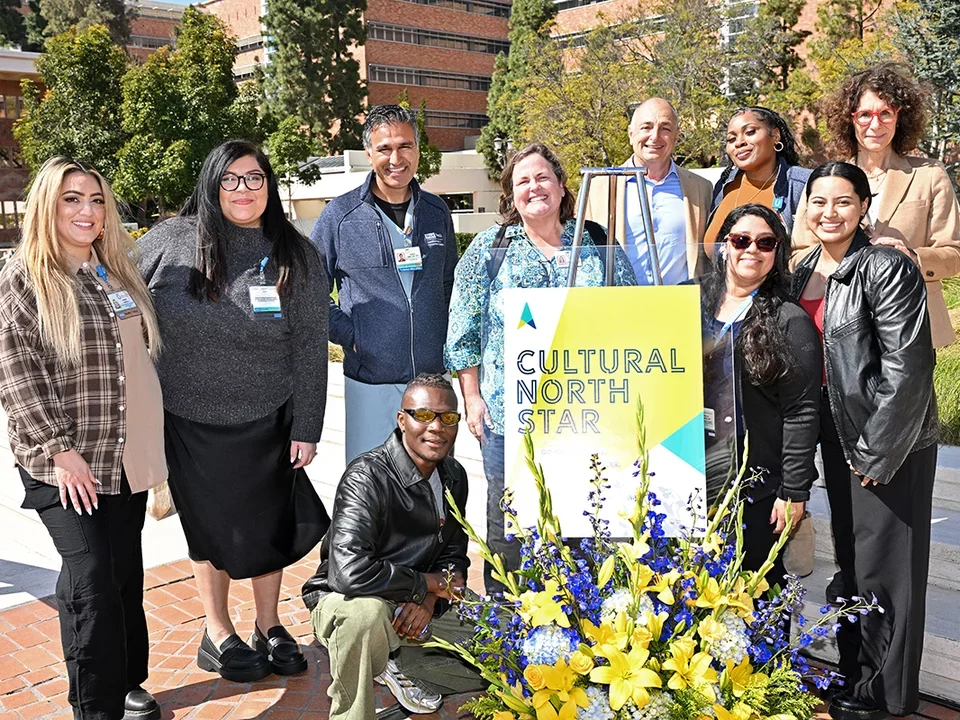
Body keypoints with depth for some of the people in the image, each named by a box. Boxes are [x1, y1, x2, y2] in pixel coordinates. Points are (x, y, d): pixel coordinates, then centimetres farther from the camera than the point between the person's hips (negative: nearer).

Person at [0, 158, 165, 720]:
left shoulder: (119, 272, 12)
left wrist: (151, 441, 16)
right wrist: (60, 450, -16)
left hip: (127, 456, 6)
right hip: (68, 464, -6)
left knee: (127, 574, 11)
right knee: (91, 579, -10)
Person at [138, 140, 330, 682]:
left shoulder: (296, 256, -4)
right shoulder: (171, 241, -5)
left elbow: (310, 346, -4)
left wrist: (307, 428, -6)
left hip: (267, 423, 0)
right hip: (190, 420, 0)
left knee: (271, 526, 12)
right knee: (211, 526, 14)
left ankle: (270, 627, 33)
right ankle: (218, 633, 33)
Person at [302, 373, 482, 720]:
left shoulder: (455, 477, 0)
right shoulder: (367, 477, -25)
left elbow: (454, 555, 9)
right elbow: (349, 572, -36)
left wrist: (429, 600, -14)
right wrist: (426, 583, -22)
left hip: (418, 609, 7)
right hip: (344, 602, -7)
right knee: (365, 612, -42)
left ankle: (401, 665, 13)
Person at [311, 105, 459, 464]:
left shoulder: (436, 211, 7)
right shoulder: (340, 215, -5)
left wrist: (446, 335, 8)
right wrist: (348, 335, -8)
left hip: (434, 375, 3)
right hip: (371, 380, -3)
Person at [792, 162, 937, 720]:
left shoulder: (888, 269, -16)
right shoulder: (805, 272, 7)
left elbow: (908, 366, -20)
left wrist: (877, 452, -18)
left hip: (891, 442, -7)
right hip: (837, 435, 7)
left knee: (883, 564, 3)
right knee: (848, 555, 18)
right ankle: (854, 668, 34)